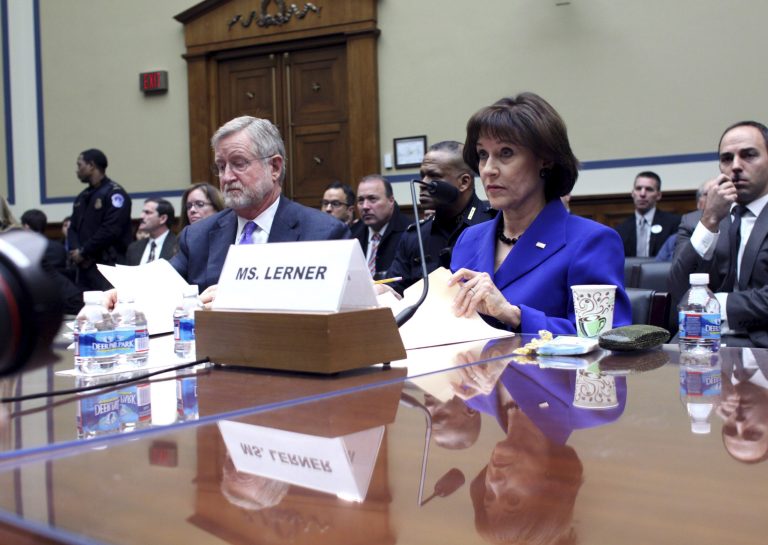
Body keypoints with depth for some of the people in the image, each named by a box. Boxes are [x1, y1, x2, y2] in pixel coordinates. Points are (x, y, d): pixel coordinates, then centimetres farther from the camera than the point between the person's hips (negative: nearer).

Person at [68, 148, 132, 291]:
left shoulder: (114, 193, -7)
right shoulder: (83, 197, 20)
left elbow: (110, 231, -16)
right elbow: (73, 228, 17)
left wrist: (83, 252, -10)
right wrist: (75, 251, -3)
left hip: (108, 264, -8)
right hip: (84, 266, 8)